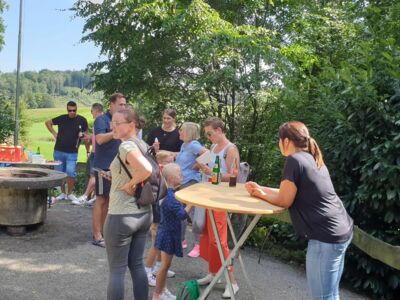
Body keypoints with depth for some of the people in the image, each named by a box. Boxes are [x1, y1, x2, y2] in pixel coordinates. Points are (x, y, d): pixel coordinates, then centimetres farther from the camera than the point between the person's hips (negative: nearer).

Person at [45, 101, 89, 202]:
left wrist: (88, 151, -1)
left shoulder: (82, 120, -3)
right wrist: (54, 133, 7)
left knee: (71, 173, -10)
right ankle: (63, 193, 23)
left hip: (72, 153, -3)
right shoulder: (62, 118, 2)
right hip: (58, 151, 3)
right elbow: (48, 122, 17)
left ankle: (70, 193, 8)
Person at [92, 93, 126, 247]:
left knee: (109, 199, 13)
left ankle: (103, 231, 24)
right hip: (104, 166, -7)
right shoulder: (102, 119, -9)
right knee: (101, 199, -2)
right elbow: (100, 139, -25)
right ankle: (97, 236, 4)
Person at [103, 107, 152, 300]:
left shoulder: (126, 146, -17)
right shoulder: (143, 145, 8)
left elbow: (146, 170, -33)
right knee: (137, 265, 18)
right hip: (144, 213, 8)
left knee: (117, 271, 5)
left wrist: (128, 185, -18)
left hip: (122, 216, -8)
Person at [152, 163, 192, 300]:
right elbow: (182, 214, -28)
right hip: (169, 234, -10)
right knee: (165, 264, 3)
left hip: (167, 232, 10)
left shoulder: (166, 192, 4)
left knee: (165, 264, 20)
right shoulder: (170, 196, -26)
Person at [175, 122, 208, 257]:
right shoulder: (183, 145, 12)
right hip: (181, 182, 10)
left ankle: (198, 245, 4)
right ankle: (182, 240, 30)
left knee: (193, 213, -4)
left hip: (191, 182, -10)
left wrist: (196, 166, -16)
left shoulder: (193, 145, -14)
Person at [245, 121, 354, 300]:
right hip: (342, 231, 9)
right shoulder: (312, 160, 14)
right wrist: (261, 188, 23)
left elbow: (284, 201, -9)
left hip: (326, 237, -9)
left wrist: (261, 195, 8)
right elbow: (292, 193, 21)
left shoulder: (294, 160, -13)